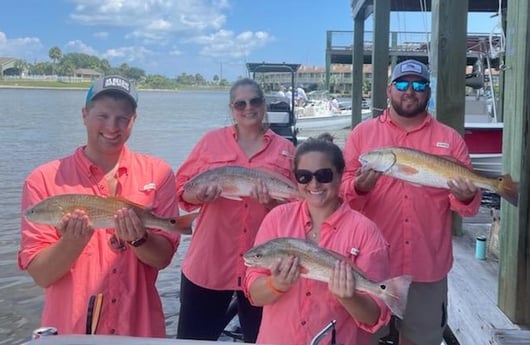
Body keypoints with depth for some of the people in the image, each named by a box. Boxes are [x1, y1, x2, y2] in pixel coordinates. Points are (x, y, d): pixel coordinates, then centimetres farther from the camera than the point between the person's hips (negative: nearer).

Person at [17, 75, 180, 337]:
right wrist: (73, 242, -27)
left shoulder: (157, 173, -4)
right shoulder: (44, 179, -8)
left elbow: (163, 258, -6)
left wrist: (138, 238, -24)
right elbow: (40, 275, -10)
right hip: (69, 332, -1)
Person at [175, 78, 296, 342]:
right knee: (192, 337, 8)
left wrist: (273, 202, -15)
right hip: (208, 263, 0)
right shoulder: (211, 140, 6)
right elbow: (181, 187, 6)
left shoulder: (285, 148, 5)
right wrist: (199, 196, -15)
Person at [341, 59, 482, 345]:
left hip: (428, 267, 1)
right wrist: (359, 187, -21)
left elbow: (469, 205, 6)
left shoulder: (450, 139, 6)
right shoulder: (362, 133, 4)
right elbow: (341, 190, 1)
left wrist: (465, 198, -17)